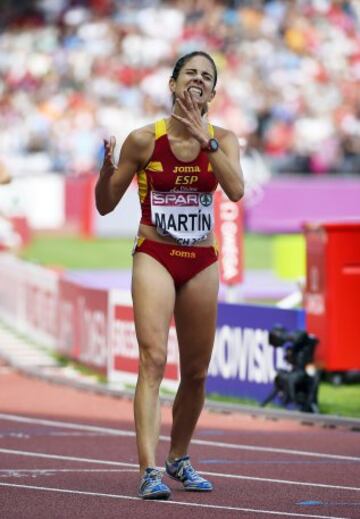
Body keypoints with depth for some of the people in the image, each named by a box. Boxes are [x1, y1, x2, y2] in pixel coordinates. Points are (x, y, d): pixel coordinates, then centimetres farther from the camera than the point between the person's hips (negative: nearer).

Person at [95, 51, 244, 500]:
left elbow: (236, 190, -18)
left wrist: (203, 138, -22)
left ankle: (179, 459, 33)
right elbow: (105, 205, 0)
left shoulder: (222, 140, 1)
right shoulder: (144, 140, -6)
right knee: (153, 359, -19)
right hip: (155, 257, -3)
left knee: (195, 373, 11)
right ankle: (149, 471, -26)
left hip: (202, 263, 3)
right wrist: (108, 168, -20)